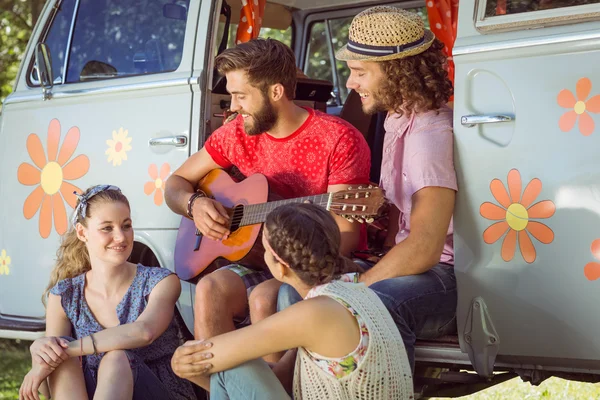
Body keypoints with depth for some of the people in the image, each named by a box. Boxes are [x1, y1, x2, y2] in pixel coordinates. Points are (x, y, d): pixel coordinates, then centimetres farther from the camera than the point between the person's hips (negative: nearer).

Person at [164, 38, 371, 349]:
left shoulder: (339, 140, -12)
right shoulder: (237, 133, 5)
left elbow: (345, 237, -16)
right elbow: (176, 183, 17)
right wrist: (194, 204, -7)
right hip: (257, 263, 5)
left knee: (264, 298, -32)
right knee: (210, 290, -25)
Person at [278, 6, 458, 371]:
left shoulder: (428, 132, -19)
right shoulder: (396, 119, 10)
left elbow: (423, 248, -28)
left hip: (444, 278, -9)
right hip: (401, 269, 9)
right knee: (296, 288, -3)